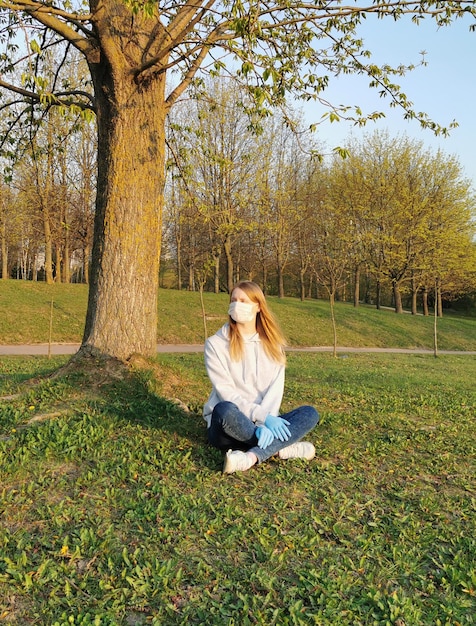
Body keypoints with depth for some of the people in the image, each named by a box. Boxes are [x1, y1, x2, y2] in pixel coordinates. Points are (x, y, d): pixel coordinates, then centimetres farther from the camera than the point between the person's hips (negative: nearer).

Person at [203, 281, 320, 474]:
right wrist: (263, 416, -24)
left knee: (310, 413, -20)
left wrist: (265, 422, -23)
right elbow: (226, 393, -13)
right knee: (225, 410, -38)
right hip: (227, 427, -3)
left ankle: (252, 456, -35)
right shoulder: (215, 344, -3)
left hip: (264, 421, 4)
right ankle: (279, 447, -20)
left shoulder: (272, 344, 7)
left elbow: (275, 388, -5)